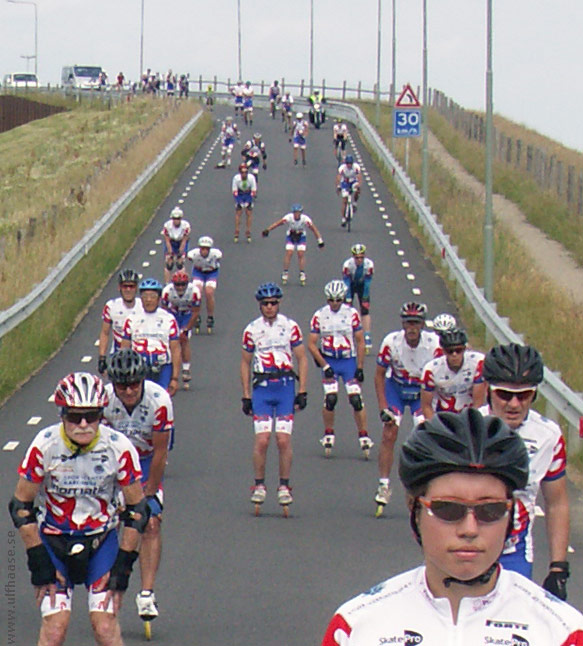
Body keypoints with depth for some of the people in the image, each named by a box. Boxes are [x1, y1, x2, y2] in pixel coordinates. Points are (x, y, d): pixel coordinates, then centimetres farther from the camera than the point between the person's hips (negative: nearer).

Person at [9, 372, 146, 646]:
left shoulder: (119, 447, -18)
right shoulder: (45, 445, -19)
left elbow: (136, 509, -6)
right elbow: (21, 506, -9)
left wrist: (123, 567, -8)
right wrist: (39, 564, -11)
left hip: (101, 539, 0)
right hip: (53, 538, 0)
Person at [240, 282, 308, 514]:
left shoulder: (290, 327, 3)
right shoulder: (252, 330, 5)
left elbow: (302, 359, 7)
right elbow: (245, 363, 12)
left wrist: (302, 392, 1)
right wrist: (246, 396, 8)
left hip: (285, 386, 0)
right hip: (261, 387, 0)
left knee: (284, 441, -5)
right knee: (262, 440, -8)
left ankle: (284, 486, 7)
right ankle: (259, 485, 5)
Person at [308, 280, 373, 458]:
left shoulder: (351, 313, -4)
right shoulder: (319, 315, -3)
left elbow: (360, 342, 0)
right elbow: (311, 344, -3)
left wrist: (360, 368, -3)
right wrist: (324, 365, -11)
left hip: (349, 361, 0)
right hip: (329, 361, 0)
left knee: (356, 399, -9)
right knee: (330, 398, -12)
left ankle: (364, 436, 1)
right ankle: (328, 434, 6)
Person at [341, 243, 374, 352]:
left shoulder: (369, 264, -31)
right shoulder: (347, 264, -33)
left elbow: (367, 284, -22)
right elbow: (346, 284, -28)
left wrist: (364, 300, -18)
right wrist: (348, 300, -27)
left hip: (362, 285, 0)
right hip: (350, 285, 0)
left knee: (365, 311, -9)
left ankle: (367, 338, -10)